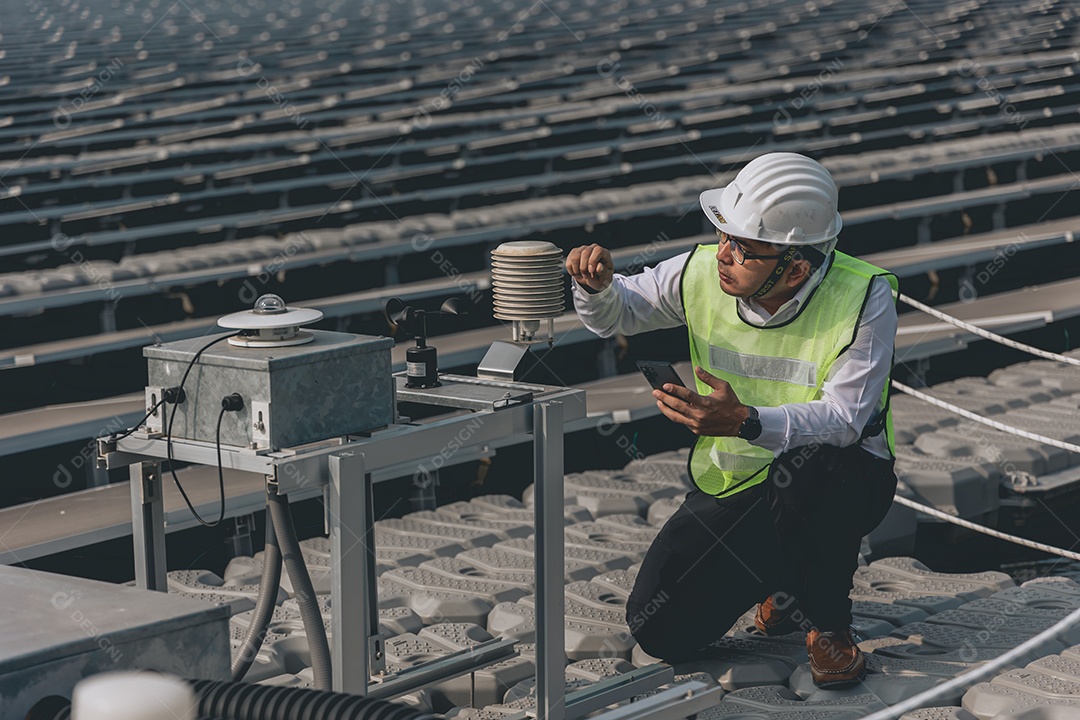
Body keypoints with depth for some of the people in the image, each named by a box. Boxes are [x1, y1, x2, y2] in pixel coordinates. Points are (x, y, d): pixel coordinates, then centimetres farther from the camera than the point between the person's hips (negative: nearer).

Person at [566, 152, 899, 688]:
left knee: (803, 468, -41)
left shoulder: (864, 297, -22)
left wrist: (745, 422, -44)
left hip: (842, 479, -4)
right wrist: (596, 283, -21)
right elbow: (614, 315, 5)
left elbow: (844, 418, -27)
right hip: (732, 484, 4)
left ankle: (828, 622, -11)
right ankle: (783, 576, 21)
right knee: (661, 633, -10)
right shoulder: (701, 273, -12)